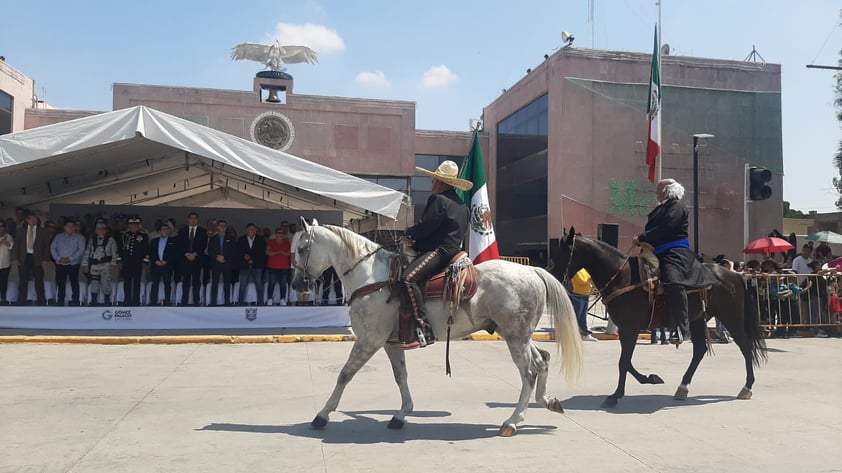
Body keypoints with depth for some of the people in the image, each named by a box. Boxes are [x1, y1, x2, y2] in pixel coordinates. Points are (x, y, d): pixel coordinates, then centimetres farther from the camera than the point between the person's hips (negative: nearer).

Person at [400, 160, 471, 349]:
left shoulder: (438, 199, -8)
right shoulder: (461, 204, 22)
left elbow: (426, 226, -15)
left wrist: (410, 233, 6)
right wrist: (417, 238, 17)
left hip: (439, 251, -11)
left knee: (409, 278, -27)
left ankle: (424, 330, -34)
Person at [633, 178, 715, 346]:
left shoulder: (676, 206, -4)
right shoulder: (661, 208, 25)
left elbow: (663, 230, -18)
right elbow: (653, 230, 21)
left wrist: (641, 239, -16)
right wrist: (641, 240, 2)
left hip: (675, 252, -11)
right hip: (660, 252, 11)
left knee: (673, 281, -33)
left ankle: (681, 327, -36)